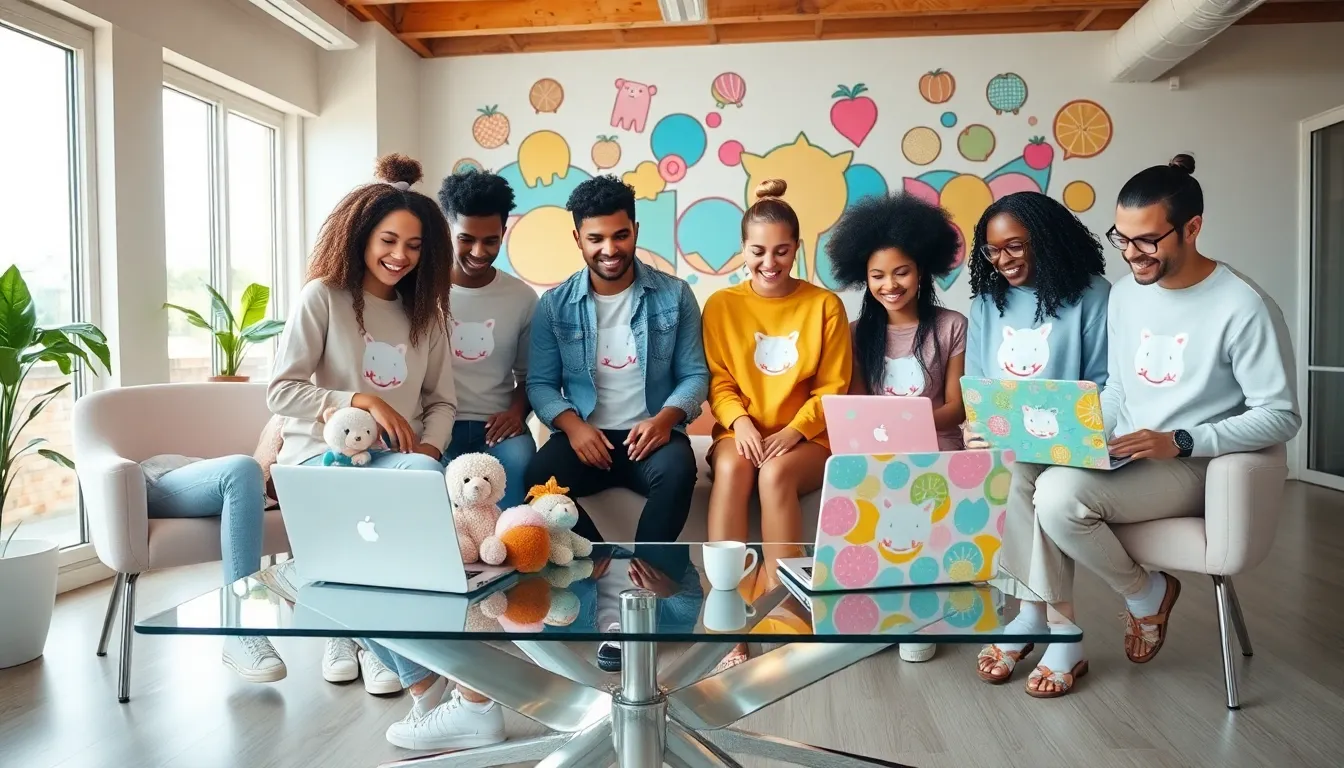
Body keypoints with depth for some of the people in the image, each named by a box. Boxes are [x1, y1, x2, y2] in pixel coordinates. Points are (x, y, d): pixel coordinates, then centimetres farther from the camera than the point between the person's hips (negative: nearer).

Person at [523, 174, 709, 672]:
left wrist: (666, 417, -19)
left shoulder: (673, 296, 3)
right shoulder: (555, 305, 4)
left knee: (678, 472, -35)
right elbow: (540, 382, 2)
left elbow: (695, 374, 1)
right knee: (538, 477, -30)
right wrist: (572, 424, -18)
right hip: (585, 435, 1)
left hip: (650, 433, -1)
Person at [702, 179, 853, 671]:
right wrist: (740, 423, -17)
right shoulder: (721, 306, 4)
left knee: (777, 473, -34)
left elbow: (833, 388, 0)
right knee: (730, 468, -33)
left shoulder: (825, 305, 0)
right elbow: (718, 382, 3)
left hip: (807, 437, -1)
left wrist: (794, 431, -15)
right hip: (743, 432, 1)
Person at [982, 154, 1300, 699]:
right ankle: (1061, 637, -12)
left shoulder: (1243, 307, -14)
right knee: (1020, 474, -22)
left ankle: (1147, 593, 0)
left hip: (1193, 466, -6)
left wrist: (1178, 442, -24)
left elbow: (1280, 417, -13)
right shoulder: (1125, 292, 7)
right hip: (1121, 456, 7)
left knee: (1060, 494, -31)